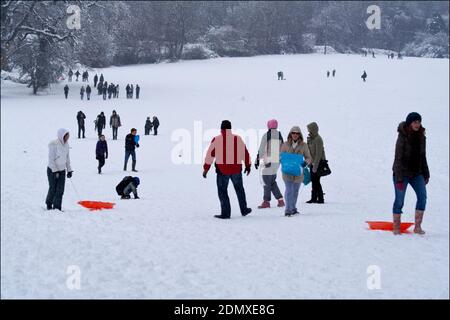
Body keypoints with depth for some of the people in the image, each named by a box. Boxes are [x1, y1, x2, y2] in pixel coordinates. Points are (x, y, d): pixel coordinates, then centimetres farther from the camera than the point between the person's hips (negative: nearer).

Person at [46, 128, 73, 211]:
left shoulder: (66, 144, 2)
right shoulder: (53, 145, -18)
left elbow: (67, 158, 12)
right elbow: (51, 159, -17)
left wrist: (69, 170, 10)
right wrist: (55, 171, -19)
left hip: (62, 170, 5)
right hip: (52, 170, -5)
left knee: (60, 190, -1)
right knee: (53, 189, 2)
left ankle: (57, 207, 4)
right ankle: (49, 204, 24)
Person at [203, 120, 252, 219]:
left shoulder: (216, 140, -7)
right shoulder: (238, 139, 1)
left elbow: (210, 155, -6)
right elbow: (245, 153, 6)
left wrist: (206, 169, 1)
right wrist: (248, 165, 17)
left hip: (222, 170, -3)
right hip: (236, 169, 3)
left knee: (222, 191, 7)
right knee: (239, 189, 20)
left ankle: (225, 213, 4)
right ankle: (244, 210, 26)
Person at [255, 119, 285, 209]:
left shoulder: (266, 135, -9)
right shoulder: (279, 135, 9)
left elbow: (261, 149, -12)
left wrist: (257, 160, -8)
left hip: (269, 161, -6)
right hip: (277, 161, 6)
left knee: (267, 181, 0)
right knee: (272, 181, 15)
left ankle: (266, 201, 3)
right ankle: (280, 200, 10)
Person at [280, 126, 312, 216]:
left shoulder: (303, 145, 1)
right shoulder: (285, 145, 1)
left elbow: (308, 157, 4)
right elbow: (281, 156, 8)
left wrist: (306, 162, -17)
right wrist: (284, 162, -12)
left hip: (298, 172, 2)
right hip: (288, 172, -2)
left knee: (295, 191, 14)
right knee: (289, 190, -11)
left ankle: (293, 208, 29)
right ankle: (288, 210, -7)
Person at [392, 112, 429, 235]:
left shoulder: (421, 137, 2)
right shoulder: (402, 137, -15)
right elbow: (398, 158, -16)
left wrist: (426, 174, 14)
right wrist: (399, 178, -19)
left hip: (416, 173, 5)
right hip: (402, 173, -5)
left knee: (422, 196, -9)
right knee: (399, 200, 0)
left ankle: (417, 226, -3)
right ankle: (396, 228, 11)